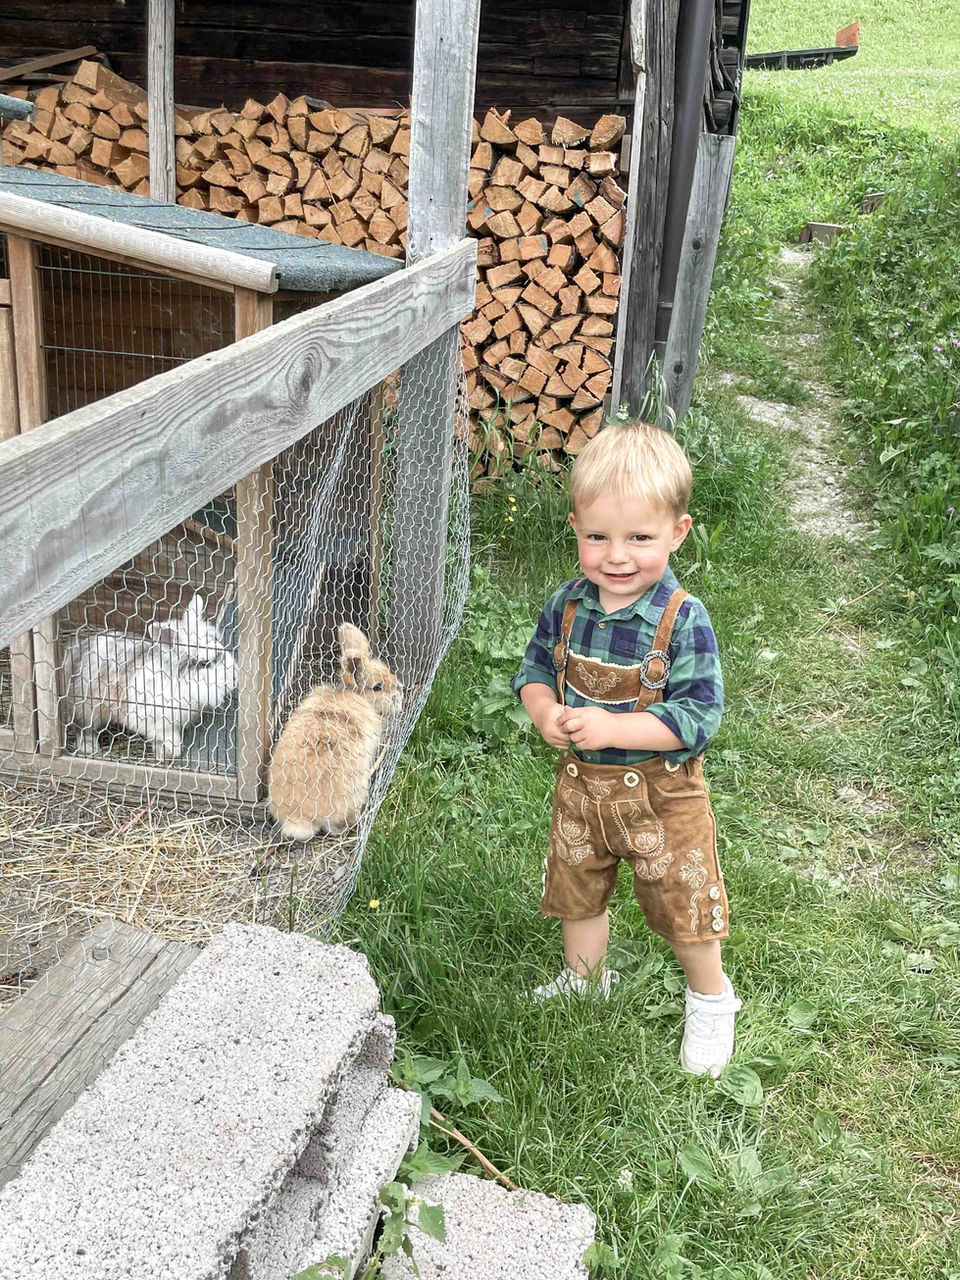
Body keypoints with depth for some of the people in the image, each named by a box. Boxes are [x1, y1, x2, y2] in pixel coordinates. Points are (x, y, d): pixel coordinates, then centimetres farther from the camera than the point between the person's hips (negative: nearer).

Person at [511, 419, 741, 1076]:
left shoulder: (683, 619, -24)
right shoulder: (568, 605, -10)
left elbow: (699, 716, -24)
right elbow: (535, 668, 4)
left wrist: (612, 728, -32)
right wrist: (546, 712, -18)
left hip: (661, 791, -4)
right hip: (580, 781, 5)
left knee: (684, 902, 14)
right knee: (578, 892, 23)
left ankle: (711, 998, 41)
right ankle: (584, 981, 51)